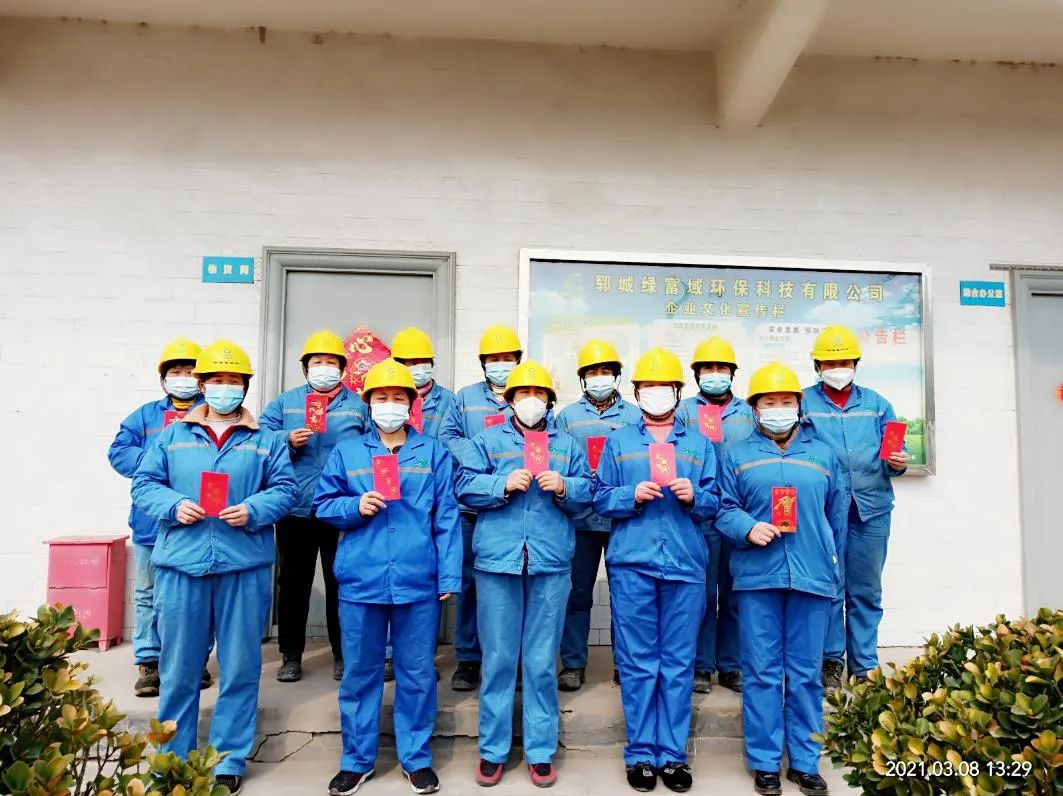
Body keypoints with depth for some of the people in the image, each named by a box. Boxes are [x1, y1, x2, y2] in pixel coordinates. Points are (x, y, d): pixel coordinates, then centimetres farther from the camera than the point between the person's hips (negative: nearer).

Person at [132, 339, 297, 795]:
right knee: (179, 667, 10)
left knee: (239, 667, 6)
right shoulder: (173, 436, 11)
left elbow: (285, 489, 2)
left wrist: (254, 510, -16)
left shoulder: (266, 441, 8)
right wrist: (174, 505, -11)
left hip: (244, 565, 0)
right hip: (181, 563, 1)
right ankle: (173, 758, 28)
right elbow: (144, 484, 7)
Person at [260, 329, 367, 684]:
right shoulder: (284, 402, 10)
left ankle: (342, 654, 22)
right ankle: (291, 655, 24)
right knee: (293, 584, 10)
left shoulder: (358, 405, 8)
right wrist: (288, 441, -17)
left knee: (341, 583, 8)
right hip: (295, 510, 1)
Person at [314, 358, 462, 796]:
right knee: (360, 672, 12)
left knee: (417, 673, 9)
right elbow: (323, 505, 7)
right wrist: (355, 506, -13)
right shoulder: (346, 452, 7)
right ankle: (356, 760, 30)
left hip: (418, 580, -1)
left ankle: (416, 758, 28)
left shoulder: (434, 453, 4)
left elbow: (447, 518, 1)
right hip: (360, 579, 1)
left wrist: (449, 575, -3)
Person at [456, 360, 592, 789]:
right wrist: (504, 484, -15)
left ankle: (541, 751, 21)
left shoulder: (567, 444, 13)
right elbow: (466, 486, -1)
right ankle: (493, 750, 20)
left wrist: (565, 487, -12)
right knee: (498, 659, 6)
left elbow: (587, 493, 8)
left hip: (551, 563, 1)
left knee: (542, 662, 7)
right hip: (497, 560, -1)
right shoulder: (488, 440, 9)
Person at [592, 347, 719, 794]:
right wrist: (632, 496, -13)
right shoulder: (618, 442, 10)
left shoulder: (700, 445, 12)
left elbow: (715, 504, 7)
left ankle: (673, 754, 18)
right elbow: (601, 500, 4)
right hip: (631, 565, -1)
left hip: (686, 565, 1)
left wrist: (694, 497, -13)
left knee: (678, 664, 6)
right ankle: (640, 753, 16)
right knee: (637, 663, 4)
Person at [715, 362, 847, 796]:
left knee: (806, 673, 8)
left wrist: (833, 568, 15)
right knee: (762, 672, 3)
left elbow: (837, 518, 16)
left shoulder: (824, 455, 13)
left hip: (812, 577, 2)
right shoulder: (737, 455, 8)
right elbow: (724, 510, 4)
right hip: (757, 576, -1)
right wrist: (748, 528, -15)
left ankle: (804, 761, 21)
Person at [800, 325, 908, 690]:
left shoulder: (876, 404, 12)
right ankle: (831, 660, 19)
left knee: (866, 592, 9)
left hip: (871, 509, 3)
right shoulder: (804, 403, 5)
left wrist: (898, 463, -10)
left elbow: (893, 454, 12)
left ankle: (864, 666, 20)